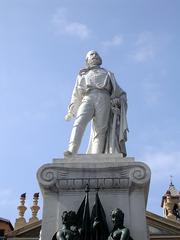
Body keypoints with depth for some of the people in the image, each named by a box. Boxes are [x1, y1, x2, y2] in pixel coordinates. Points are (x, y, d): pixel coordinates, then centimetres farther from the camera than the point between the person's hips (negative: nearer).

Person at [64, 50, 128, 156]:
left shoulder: (107, 74, 35)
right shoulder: (82, 75, 35)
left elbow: (117, 91, 24)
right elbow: (76, 95, 27)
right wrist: (71, 111, 15)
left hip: (103, 100, 0)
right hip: (87, 99, 0)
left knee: (100, 130, -19)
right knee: (80, 122, -28)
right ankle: (71, 152, -43)